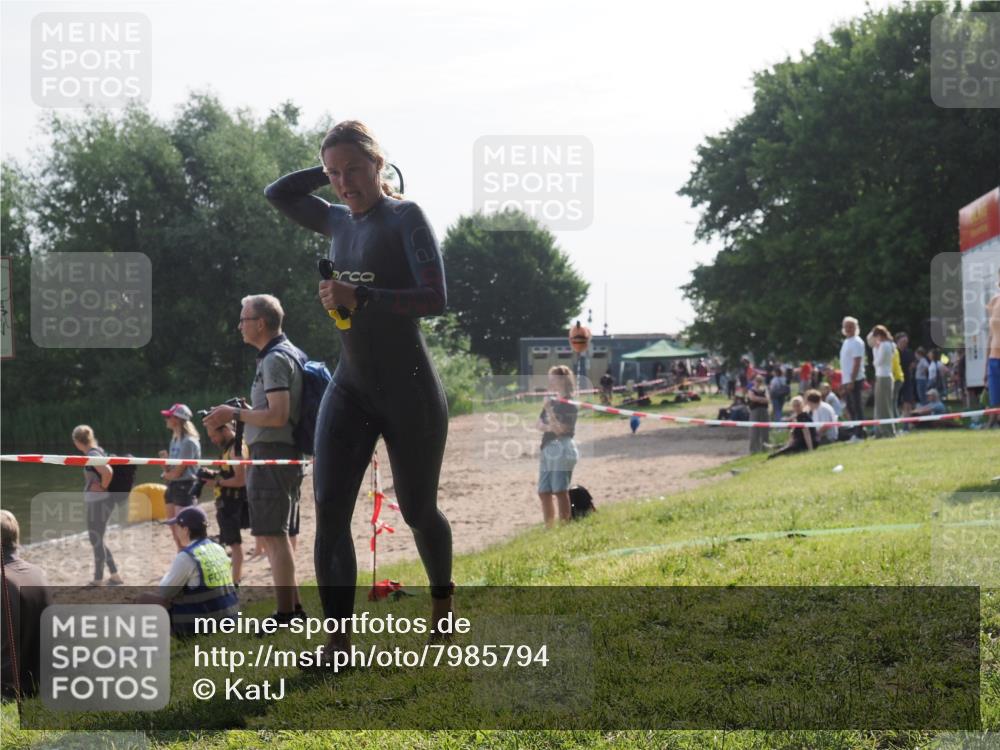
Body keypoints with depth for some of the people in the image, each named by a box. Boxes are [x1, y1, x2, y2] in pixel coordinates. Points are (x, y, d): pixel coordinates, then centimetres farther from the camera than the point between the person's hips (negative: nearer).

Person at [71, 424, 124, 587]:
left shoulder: (92, 454, -18)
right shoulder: (98, 451, 10)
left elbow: (107, 471, -34)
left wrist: (103, 487, -18)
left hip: (99, 502, -10)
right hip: (96, 502, 10)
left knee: (96, 541, 1)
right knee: (97, 540, 18)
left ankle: (98, 580, 10)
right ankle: (115, 576, 21)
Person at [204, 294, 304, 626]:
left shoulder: (275, 359, -14)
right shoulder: (288, 353, 18)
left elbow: (278, 416, -22)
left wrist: (235, 414, -13)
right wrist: (245, 412, 17)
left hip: (271, 453, -11)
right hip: (285, 454, 11)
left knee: (273, 534, -11)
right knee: (275, 535, 16)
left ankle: (284, 614, -12)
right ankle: (293, 607, 20)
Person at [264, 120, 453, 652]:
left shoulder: (405, 217, -8)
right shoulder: (340, 222, 11)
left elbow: (435, 299, -17)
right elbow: (277, 194, 26)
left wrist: (361, 298, -25)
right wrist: (328, 171, 13)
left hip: (409, 389, -6)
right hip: (350, 387, 6)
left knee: (418, 509, 9)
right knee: (329, 509, -9)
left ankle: (442, 598, 37)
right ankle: (339, 638, -9)